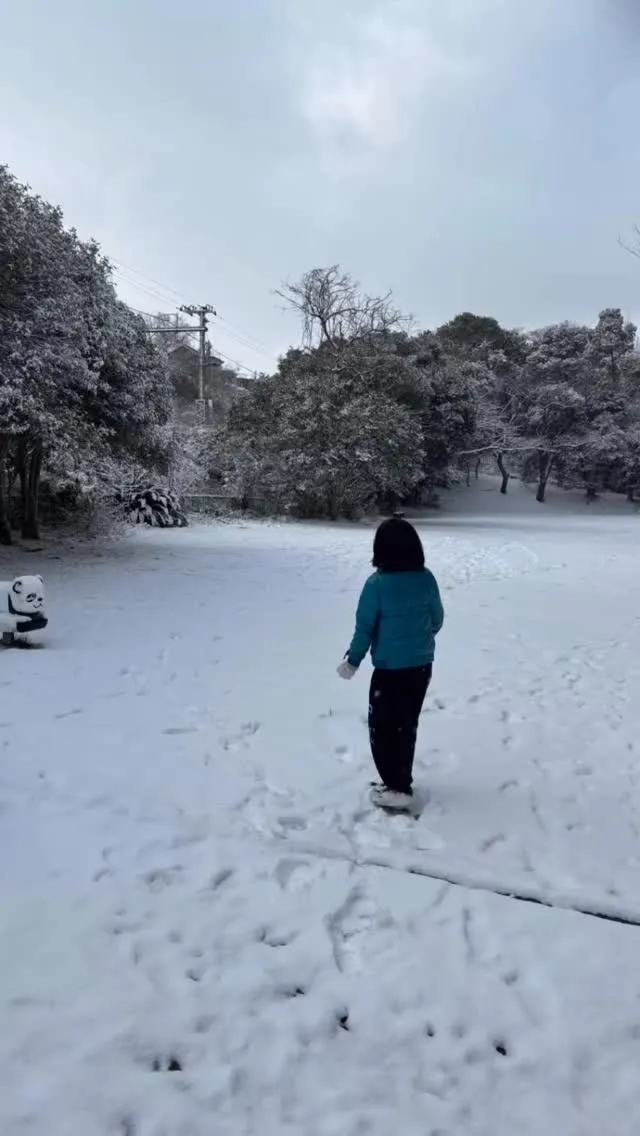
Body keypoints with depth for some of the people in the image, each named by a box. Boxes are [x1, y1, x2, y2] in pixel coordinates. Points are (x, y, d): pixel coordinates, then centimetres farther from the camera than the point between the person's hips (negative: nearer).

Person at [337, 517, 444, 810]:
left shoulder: (377, 583, -18)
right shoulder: (427, 578, -4)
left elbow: (365, 628, -14)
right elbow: (437, 619, 7)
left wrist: (352, 660, 1)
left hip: (390, 669, -5)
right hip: (422, 666, 6)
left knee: (382, 726, 9)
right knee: (407, 724, 19)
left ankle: (397, 788, 10)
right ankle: (400, 782, 31)